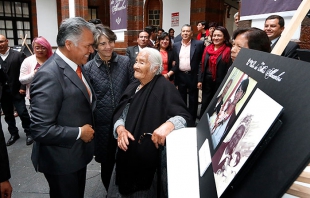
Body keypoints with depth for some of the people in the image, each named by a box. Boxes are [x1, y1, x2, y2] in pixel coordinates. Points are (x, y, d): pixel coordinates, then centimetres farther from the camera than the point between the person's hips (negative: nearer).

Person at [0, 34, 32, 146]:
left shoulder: (18, 55, -4)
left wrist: (23, 87, -12)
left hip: (16, 91, -4)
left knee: (22, 113, 0)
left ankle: (28, 133, 17)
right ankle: (14, 134, 28)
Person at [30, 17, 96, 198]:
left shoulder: (76, 65, 1)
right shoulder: (49, 75, -27)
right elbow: (41, 130, -29)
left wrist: (88, 127, -3)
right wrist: (79, 133, -19)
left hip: (78, 153, 8)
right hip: (62, 160, -8)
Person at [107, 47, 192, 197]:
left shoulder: (164, 88, -17)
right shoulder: (133, 87, 6)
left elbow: (184, 116, -24)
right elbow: (119, 113, 9)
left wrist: (168, 124, -44)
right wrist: (120, 129, -11)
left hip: (149, 158, -7)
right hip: (127, 155, 7)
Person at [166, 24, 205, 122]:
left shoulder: (198, 44, -6)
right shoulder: (176, 45, 5)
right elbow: (175, 62, 7)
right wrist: (170, 72, -5)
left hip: (193, 75, -3)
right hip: (180, 75, 3)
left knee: (193, 99, 8)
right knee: (181, 99, 13)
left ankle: (192, 120, 21)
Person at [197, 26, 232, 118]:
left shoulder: (228, 51, -10)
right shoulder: (207, 48, 7)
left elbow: (229, 69, -13)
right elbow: (203, 65, 9)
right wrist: (200, 80, 5)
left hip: (220, 82, -5)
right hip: (207, 81, 5)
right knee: (205, 104, 13)